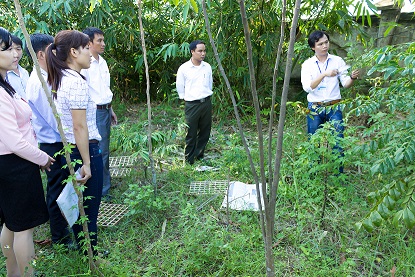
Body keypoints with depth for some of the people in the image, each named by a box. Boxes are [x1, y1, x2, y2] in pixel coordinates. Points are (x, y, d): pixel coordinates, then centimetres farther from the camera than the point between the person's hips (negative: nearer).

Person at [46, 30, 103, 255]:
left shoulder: (57, 79, 7)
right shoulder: (77, 82, -20)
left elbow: (69, 121, 12)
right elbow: (80, 127, -22)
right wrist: (87, 163, -18)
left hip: (66, 149, 9)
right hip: (83, 150, -9)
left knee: (78, 203, 21)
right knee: (89, 206, 6)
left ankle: (82, 249, 38)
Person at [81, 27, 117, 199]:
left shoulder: (102, 62, 11)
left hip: (106, 110, 8)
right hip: (95, 112, -8)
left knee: (104, 149, 17)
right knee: (100, 151, -2)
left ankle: (105, 181, 32)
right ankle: (103, 190, 9)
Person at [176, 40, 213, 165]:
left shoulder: (207, 67, 3)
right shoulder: (184, 68, -9)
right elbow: (180, 87, 2)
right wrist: (187, 98, 8)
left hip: (207, 103, 4)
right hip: (192, 105, -4)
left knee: (205, 132, 12)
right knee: (191, 135, 3)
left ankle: (200, 156, 30)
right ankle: (189, 161, 17)